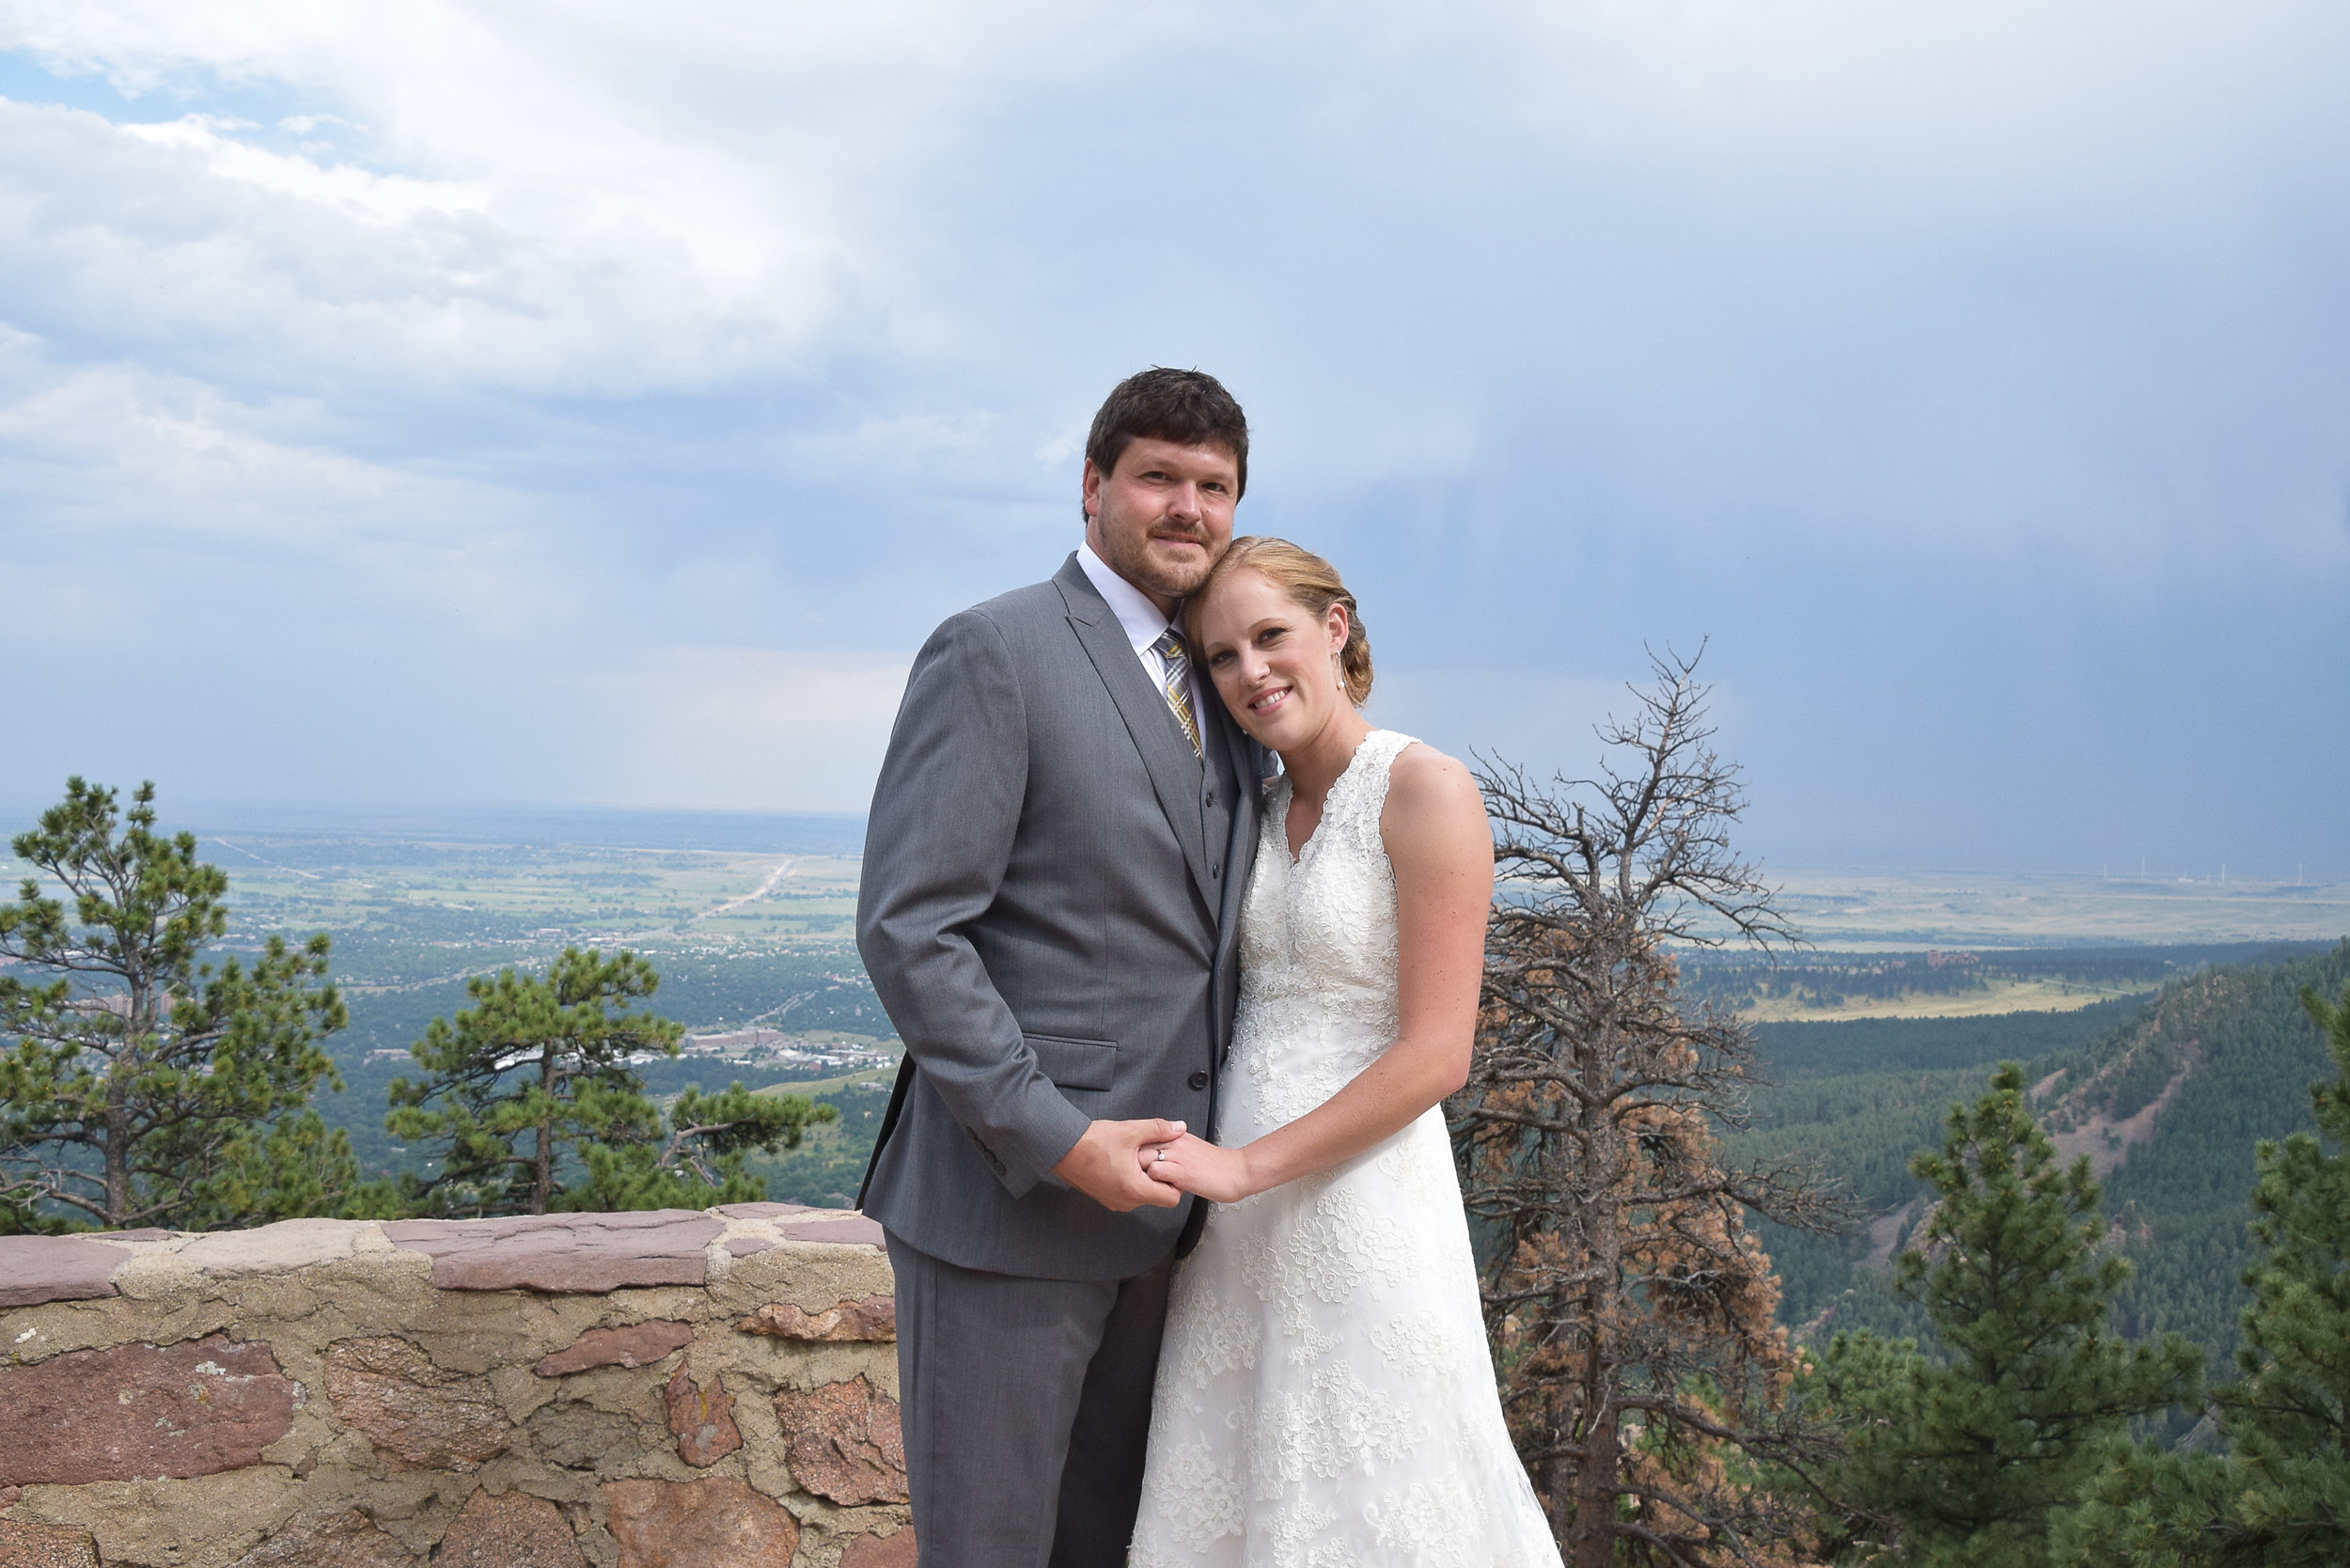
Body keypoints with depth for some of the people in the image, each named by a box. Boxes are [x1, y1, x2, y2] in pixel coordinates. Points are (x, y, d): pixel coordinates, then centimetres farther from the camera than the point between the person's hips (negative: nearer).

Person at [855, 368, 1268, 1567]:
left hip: (1152, 1194, 7)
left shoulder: (1220, 688, 14)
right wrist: (1055, 1140, -19)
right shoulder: (993, 653, -10)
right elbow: (908, 930, -16)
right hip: (1009, 1199, -7)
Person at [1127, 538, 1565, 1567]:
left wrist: (1246, 1166, -15)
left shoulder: (1425, 790, -12)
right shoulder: (1264, 806, 9)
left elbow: (1435, 1056, -16)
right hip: (1243, 1200, 7)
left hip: (1361, 1198, -7)